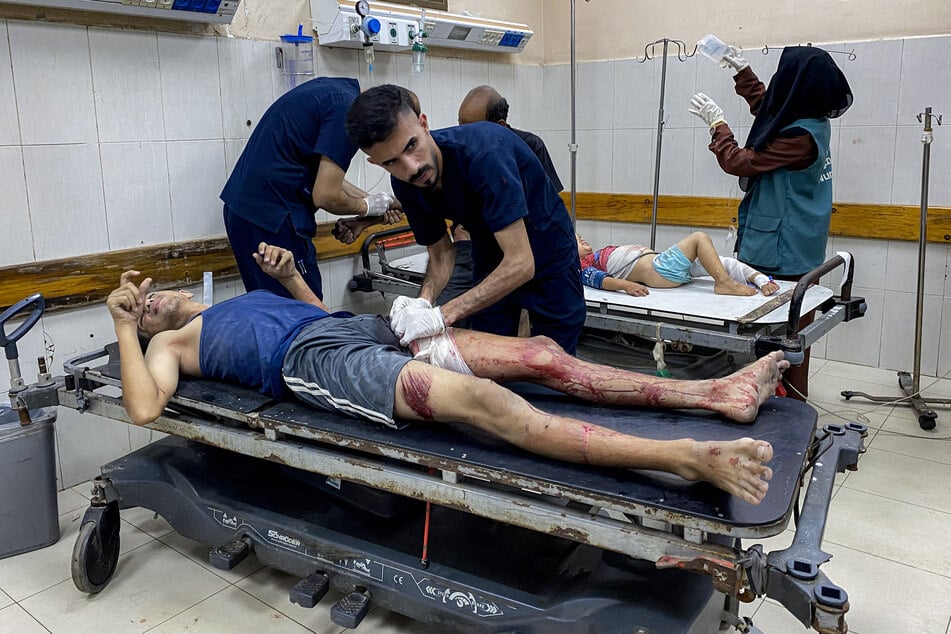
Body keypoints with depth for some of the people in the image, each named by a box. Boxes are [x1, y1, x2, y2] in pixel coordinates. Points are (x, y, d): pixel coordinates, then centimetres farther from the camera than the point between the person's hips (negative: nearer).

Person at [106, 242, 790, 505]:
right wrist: (124, 329, 2)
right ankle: (687, 458, -42)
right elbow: (145, 407, -3)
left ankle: (715, 393, -13)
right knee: (483, 400, -32)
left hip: (362, 325, 8)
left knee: (544, 355, -10)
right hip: (317, 363, -7)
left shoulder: (243, 299, 34)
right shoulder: (170, 342, 17)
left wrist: (289, 275, 21)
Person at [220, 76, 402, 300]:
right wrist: (367, 206, 2)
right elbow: (325, 196, -17)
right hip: (272, 219, -10)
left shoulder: (332, 89, 14)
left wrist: (375, 202, 18)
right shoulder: (347, 109, -15)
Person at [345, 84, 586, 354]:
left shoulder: (484, 150, -35)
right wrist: (423, 301, -24)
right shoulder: (405, 185, -15)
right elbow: (441, 254, -3)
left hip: (549, 258, -4)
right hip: (491, 266, 5)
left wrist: (443, 315, -41)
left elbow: (521, 263, -37)